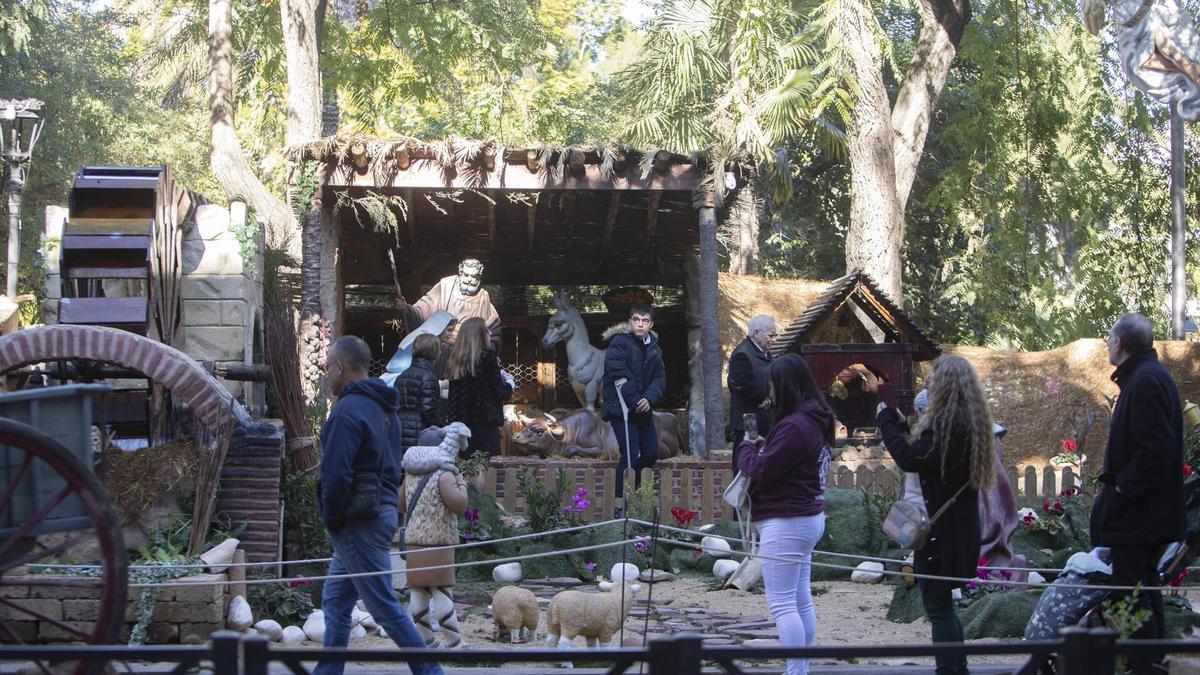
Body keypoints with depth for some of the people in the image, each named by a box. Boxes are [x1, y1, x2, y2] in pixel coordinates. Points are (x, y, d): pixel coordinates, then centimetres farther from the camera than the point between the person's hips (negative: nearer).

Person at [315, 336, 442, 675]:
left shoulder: (348, 410, -17)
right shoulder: (384, 409, 15)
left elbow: (335, 474, -24)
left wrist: (332, 520, -11)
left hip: (356, 522, -10)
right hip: (382, 511, 10)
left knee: (384, 606, -4)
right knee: (335, 602, 15)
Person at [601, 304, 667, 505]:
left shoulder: (654, 348, 13)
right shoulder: (619, 342, -9)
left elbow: (660, 378, 7)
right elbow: (619, 377, -16)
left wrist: (649, 399, -12)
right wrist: (635, 402, -19)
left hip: (643, 409, 8)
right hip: (621, 407, -8)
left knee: (651, 452, 9)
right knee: (630, 455, -12)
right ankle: (620, 506, -7)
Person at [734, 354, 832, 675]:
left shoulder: (794, 426, -20)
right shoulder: (815, 421, 11)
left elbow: (762, 471, -18)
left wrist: (747, 449, 1)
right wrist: (763, 447, 2)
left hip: (785, 523, -11)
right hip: (809, 517, 11)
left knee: (781, 603, -8)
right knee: (801, 600, 14)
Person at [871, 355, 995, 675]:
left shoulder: (947, 423, -19)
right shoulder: (968, 420, 13)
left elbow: (910, 459, -23)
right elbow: (926, 453, 17)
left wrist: (886, 420, -12)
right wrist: (899, 422, 12)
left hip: (941, 528, -10)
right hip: (959, 525, 10)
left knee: (937, 604, -5)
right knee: (943, 602, 19)